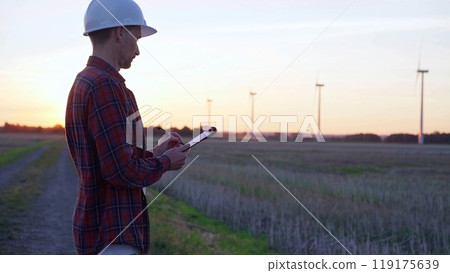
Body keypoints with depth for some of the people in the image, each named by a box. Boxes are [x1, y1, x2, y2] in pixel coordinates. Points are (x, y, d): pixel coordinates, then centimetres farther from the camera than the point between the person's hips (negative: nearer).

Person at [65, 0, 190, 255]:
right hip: (113, 235, -10)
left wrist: (153, 154, 12)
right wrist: (165, 163, -6)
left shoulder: (82, 84, 12)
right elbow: (122, 171, -23)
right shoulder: (105, 85, -18)